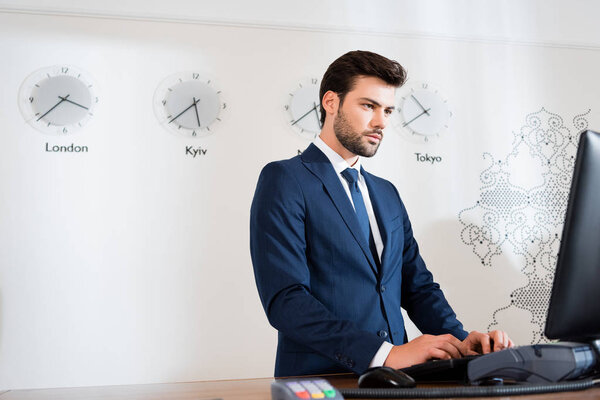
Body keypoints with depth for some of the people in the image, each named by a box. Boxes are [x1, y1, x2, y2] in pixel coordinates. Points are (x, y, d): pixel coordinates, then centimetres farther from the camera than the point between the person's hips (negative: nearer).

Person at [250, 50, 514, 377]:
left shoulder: (387, 194, 19)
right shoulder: (283, 180, -4)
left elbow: (417, 286, 18)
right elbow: (284, 300, -15)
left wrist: (460, 341, -1)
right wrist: (388, 353, -20)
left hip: (392, 381, 6)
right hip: (320, 379, -5)